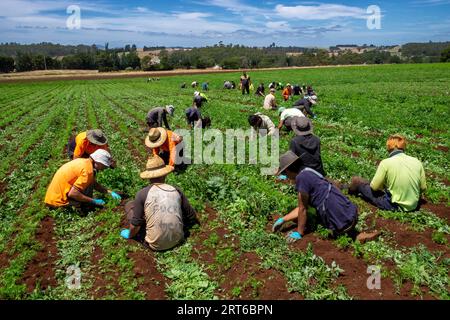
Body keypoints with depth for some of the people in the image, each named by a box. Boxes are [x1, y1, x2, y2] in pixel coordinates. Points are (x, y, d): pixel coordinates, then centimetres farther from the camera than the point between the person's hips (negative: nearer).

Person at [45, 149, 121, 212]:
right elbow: (72, 193, -26)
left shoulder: (83, 161, 6)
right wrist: (94, 201, -17)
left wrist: (110, 192, 12)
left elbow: (95, 184, 18)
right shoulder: (88, 170, -21)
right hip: (58, 200, -9)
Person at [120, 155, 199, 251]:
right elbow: (192, 216, 6)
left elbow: (135, 224, -8)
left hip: (155, 245, -4)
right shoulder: (176, 191, -2)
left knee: (130, 204, 7)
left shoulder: (142, 194, -12)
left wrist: (129, 235, 14)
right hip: (177, 240, 5)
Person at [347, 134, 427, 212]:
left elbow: (374, 187, -9)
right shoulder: (417, 162, -6)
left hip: (394, 206, -5)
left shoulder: (386, 163, -17)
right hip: (413, 206, 6)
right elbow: (423, 188, 1)